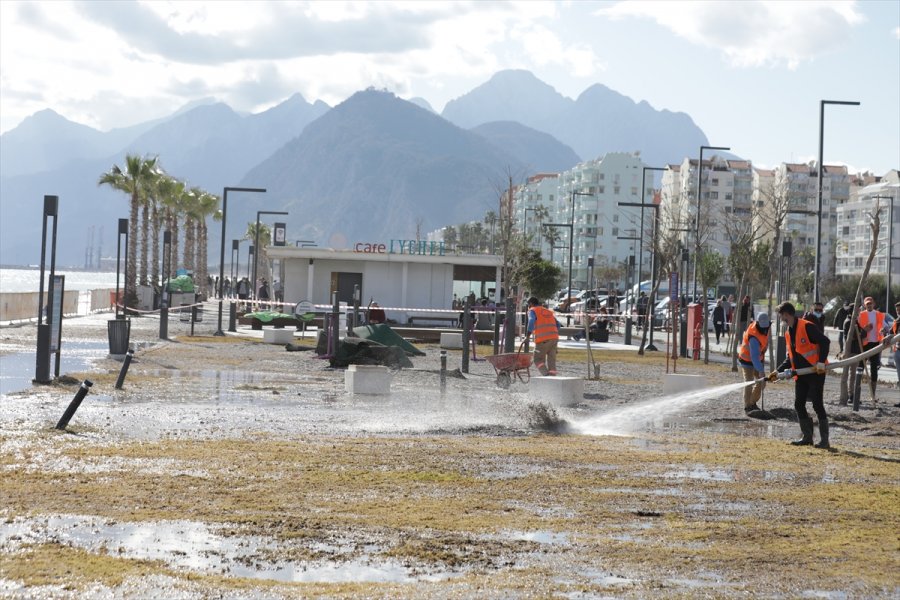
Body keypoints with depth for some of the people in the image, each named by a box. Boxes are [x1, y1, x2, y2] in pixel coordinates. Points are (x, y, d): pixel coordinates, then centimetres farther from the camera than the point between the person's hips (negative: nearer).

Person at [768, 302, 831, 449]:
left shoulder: (807, 327, -14)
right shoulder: (788, 333, 14)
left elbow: (825, 341, -21)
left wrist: (821, 362, -28)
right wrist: (778, 371, 11)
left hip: (816, 372, -9)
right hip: (801, 374, 9)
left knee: (817, 405, -6)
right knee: (799, 405, 6)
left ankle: (824, 440, 0)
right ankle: (807, 437, 16)